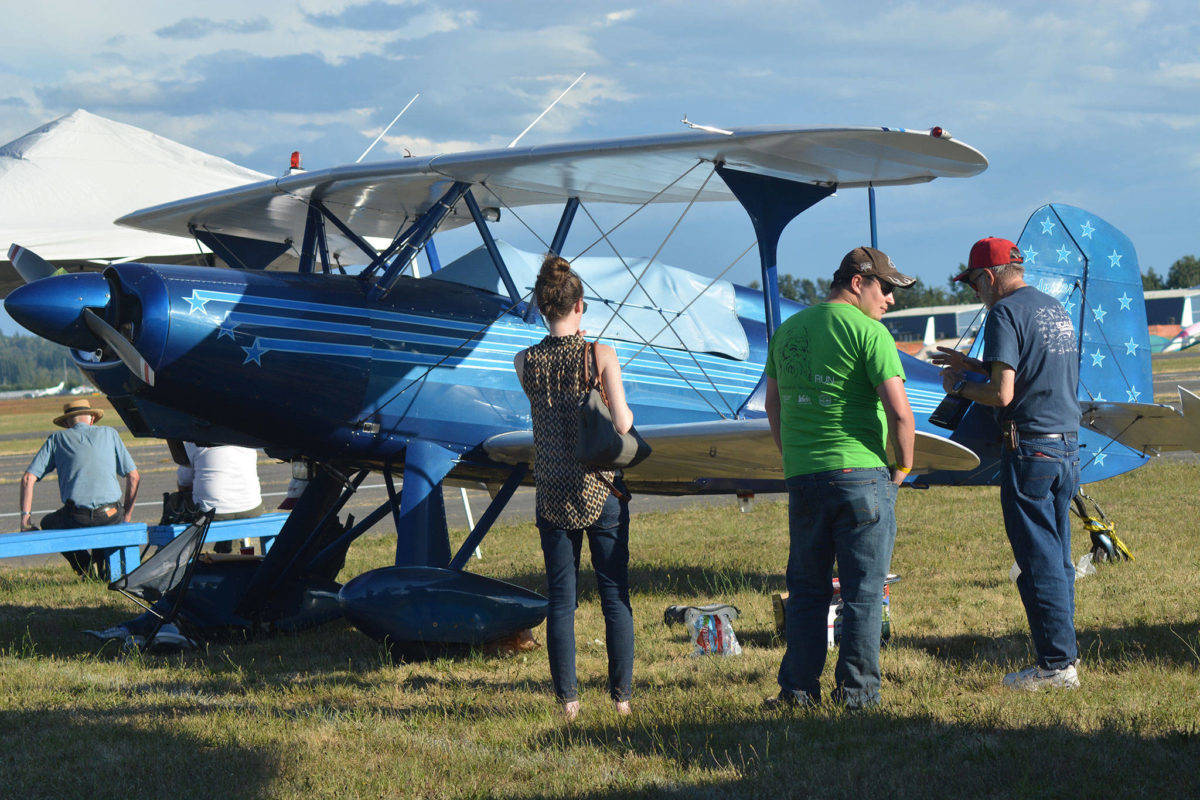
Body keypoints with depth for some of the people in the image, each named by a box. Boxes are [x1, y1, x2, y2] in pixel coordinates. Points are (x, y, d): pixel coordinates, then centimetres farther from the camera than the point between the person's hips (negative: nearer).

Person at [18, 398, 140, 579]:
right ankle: (102, 562, 23)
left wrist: (25, 517, 14)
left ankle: (86, 567, 11)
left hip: (76, 520, -1)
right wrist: (127, 517, 23)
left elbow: (28, 479, 8)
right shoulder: (109, 433, 19)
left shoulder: (56, 440, 16)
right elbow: (134, 477, 15)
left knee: (48, 523, 32)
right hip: (111, 519, 1)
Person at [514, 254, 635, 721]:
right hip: (602, 491, -2)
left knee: (560, 599, 8)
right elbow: (621, 423, -14)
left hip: (552, 494, 2)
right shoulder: (601, 355, -10)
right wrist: (627, 416, 8)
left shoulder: (525, 362, -3)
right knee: (615, 595, 7)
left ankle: (567, 699, 8)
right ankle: (621, 696, 9)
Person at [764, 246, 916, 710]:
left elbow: (773, 407, 20)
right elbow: (899, 412, -15)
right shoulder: (868, 332, -8)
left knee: (807, 589, 14)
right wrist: (903, 467, -1)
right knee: (863, 590, 2)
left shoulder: (787, 331, 14)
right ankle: (856, 690, 3)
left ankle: (798, 688, 14)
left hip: (802, 478, 6)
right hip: (861, 475, -6)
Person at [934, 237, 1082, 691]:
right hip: (1068, 447, 8)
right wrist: (975, 365, 28)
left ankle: (1057, 665, -2)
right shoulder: (1056, 310, 16)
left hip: (1030, 449, -8)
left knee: (1038, 562, -4)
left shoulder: (1006, 313, -11)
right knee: (1058, 559, 14)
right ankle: (1064, 651, 18)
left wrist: (959, 386, 0)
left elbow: (1002, 394, -18)